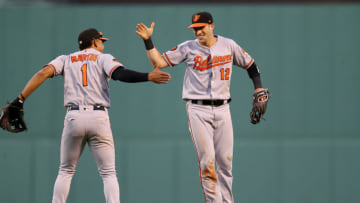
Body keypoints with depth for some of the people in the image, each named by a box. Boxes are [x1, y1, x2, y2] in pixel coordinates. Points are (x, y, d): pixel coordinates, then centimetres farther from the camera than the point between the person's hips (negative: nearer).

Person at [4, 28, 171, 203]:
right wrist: (148, 77, -16)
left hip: (74, 118, 2)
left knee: (66, 171, 15)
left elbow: (43, 73, 1)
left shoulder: (66, 59, 17)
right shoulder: (104, 58, 11)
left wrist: (20, 99, -4)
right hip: (99, 117, -2)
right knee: (108, 173, 4)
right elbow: (120, 73, -10)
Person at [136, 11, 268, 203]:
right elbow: (159, 62, -1)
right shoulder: (188, 48, 1)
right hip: (198, 110, -2)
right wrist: (148, 41, -11)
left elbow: (250, 64, 17)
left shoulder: (228, 46, 6)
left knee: (225, 161, 3)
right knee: (207, 161, -11)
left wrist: (259, 88, 5)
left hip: (222, 109, 2)